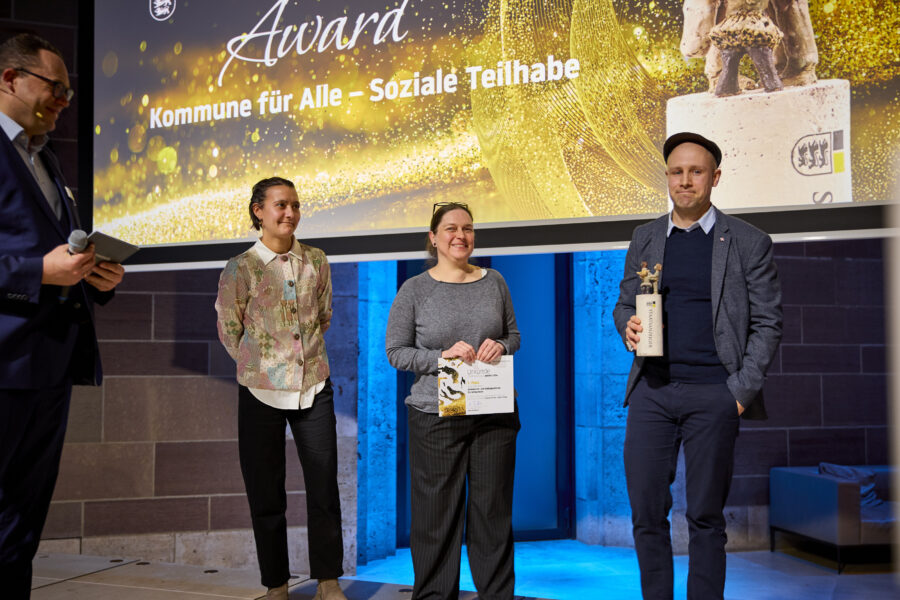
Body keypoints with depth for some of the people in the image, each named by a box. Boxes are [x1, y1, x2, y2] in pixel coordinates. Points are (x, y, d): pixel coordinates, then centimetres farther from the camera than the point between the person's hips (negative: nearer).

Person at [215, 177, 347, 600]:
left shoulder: (316, 262, 4)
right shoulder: (240, 269, -5)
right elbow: (228, 330, 4)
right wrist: (261, 364, 7)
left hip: (314, 387, 2)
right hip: (262, 391, -2)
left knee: (324, 489, 3)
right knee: (266, 494, 5)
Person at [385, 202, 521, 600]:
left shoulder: (493, 282, 9)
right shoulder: (414, 290, 0)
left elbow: (514, 335, 16)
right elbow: (396, 351, -1)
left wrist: (500, 346, -7)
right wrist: (442, 356, -15)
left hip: (495, 415, 3)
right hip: (436, 416, -2)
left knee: (493, 511, 8)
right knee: (437, 514, 3)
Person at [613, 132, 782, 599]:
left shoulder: (748, 243, 2)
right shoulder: (645, 238, 12)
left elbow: (767, 324, 2)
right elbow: (624, 302, 18)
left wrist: (742, 391, -7)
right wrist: (628, 327, -6)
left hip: (713, 394, -2)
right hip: (651, 390, 3)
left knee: (705, 516, 6)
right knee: (646, 513, 5)